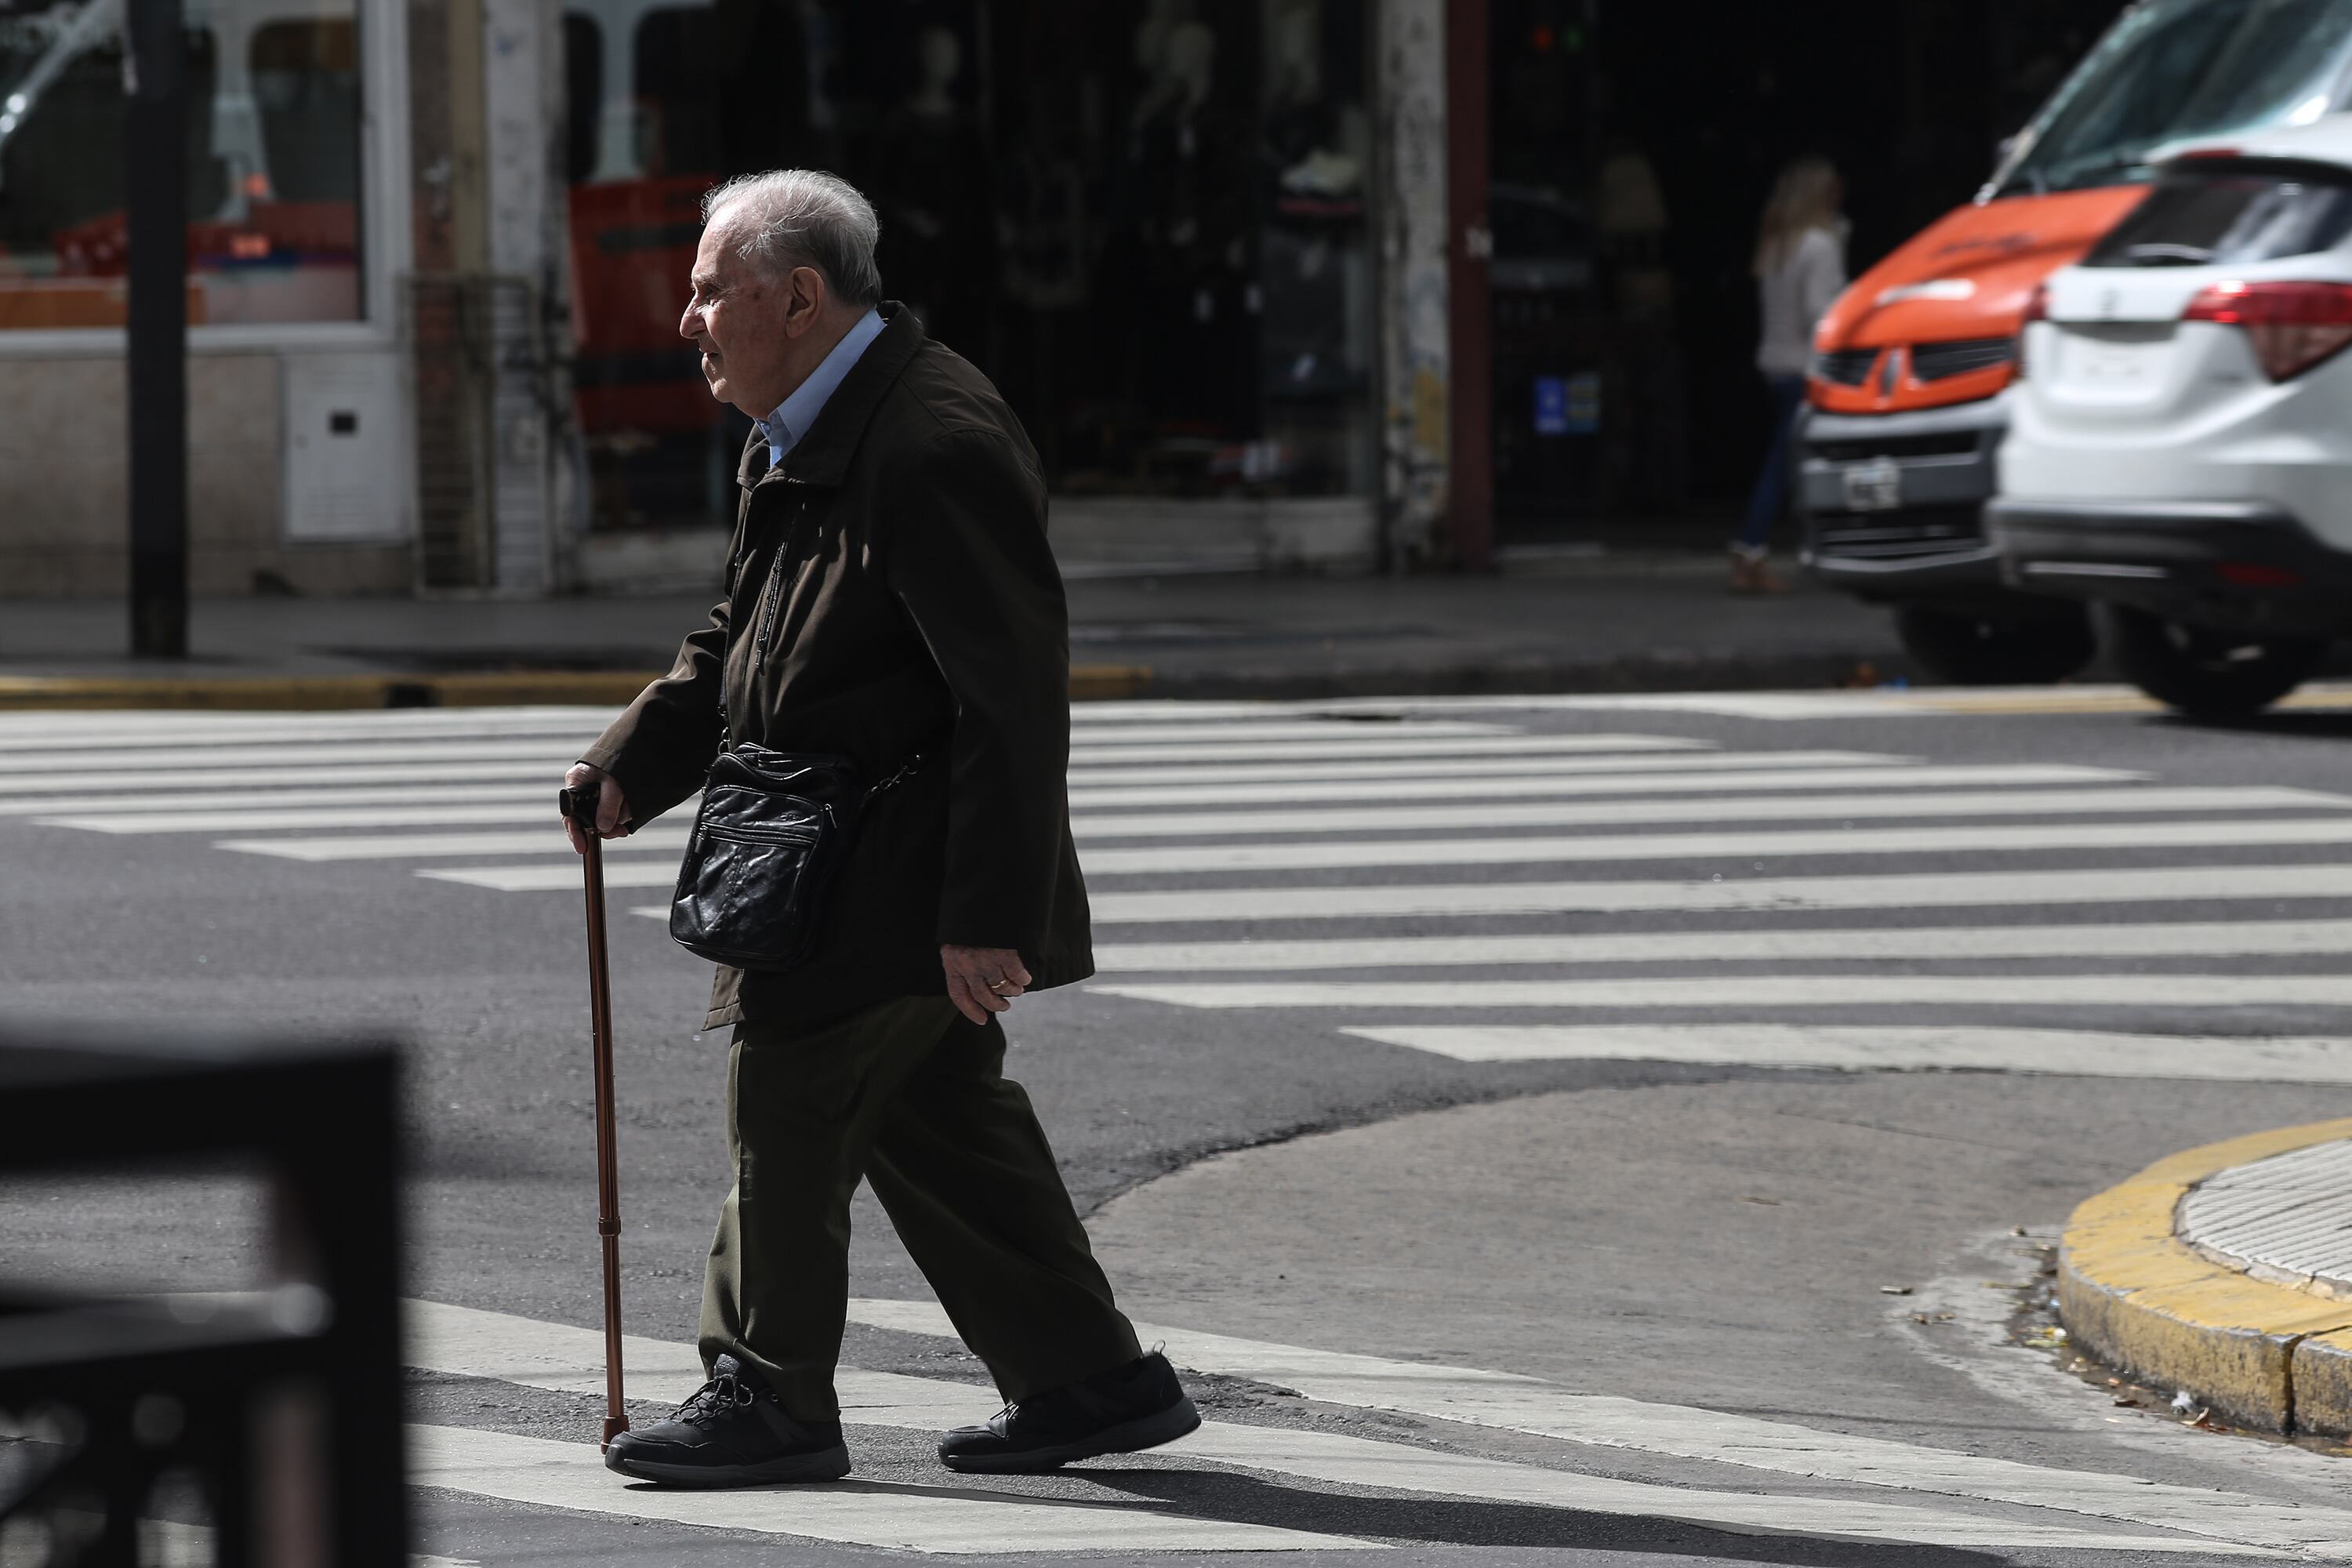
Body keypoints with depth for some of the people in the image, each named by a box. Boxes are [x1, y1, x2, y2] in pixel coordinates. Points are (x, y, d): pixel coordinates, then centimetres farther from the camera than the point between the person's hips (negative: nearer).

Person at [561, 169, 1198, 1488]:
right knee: (935, 1117, 13)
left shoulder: (937, 446, -22)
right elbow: (736, 646, 21)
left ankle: (773, 1399, 5)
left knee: (789, 1098, -5)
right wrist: (630, 771, 8)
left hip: (900, 869, -10)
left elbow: (1014, 694, -23)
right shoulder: (801, 442, 12)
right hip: (840, 853, 10)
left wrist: (987, 915, -25)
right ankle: (1093, 1380, 19)